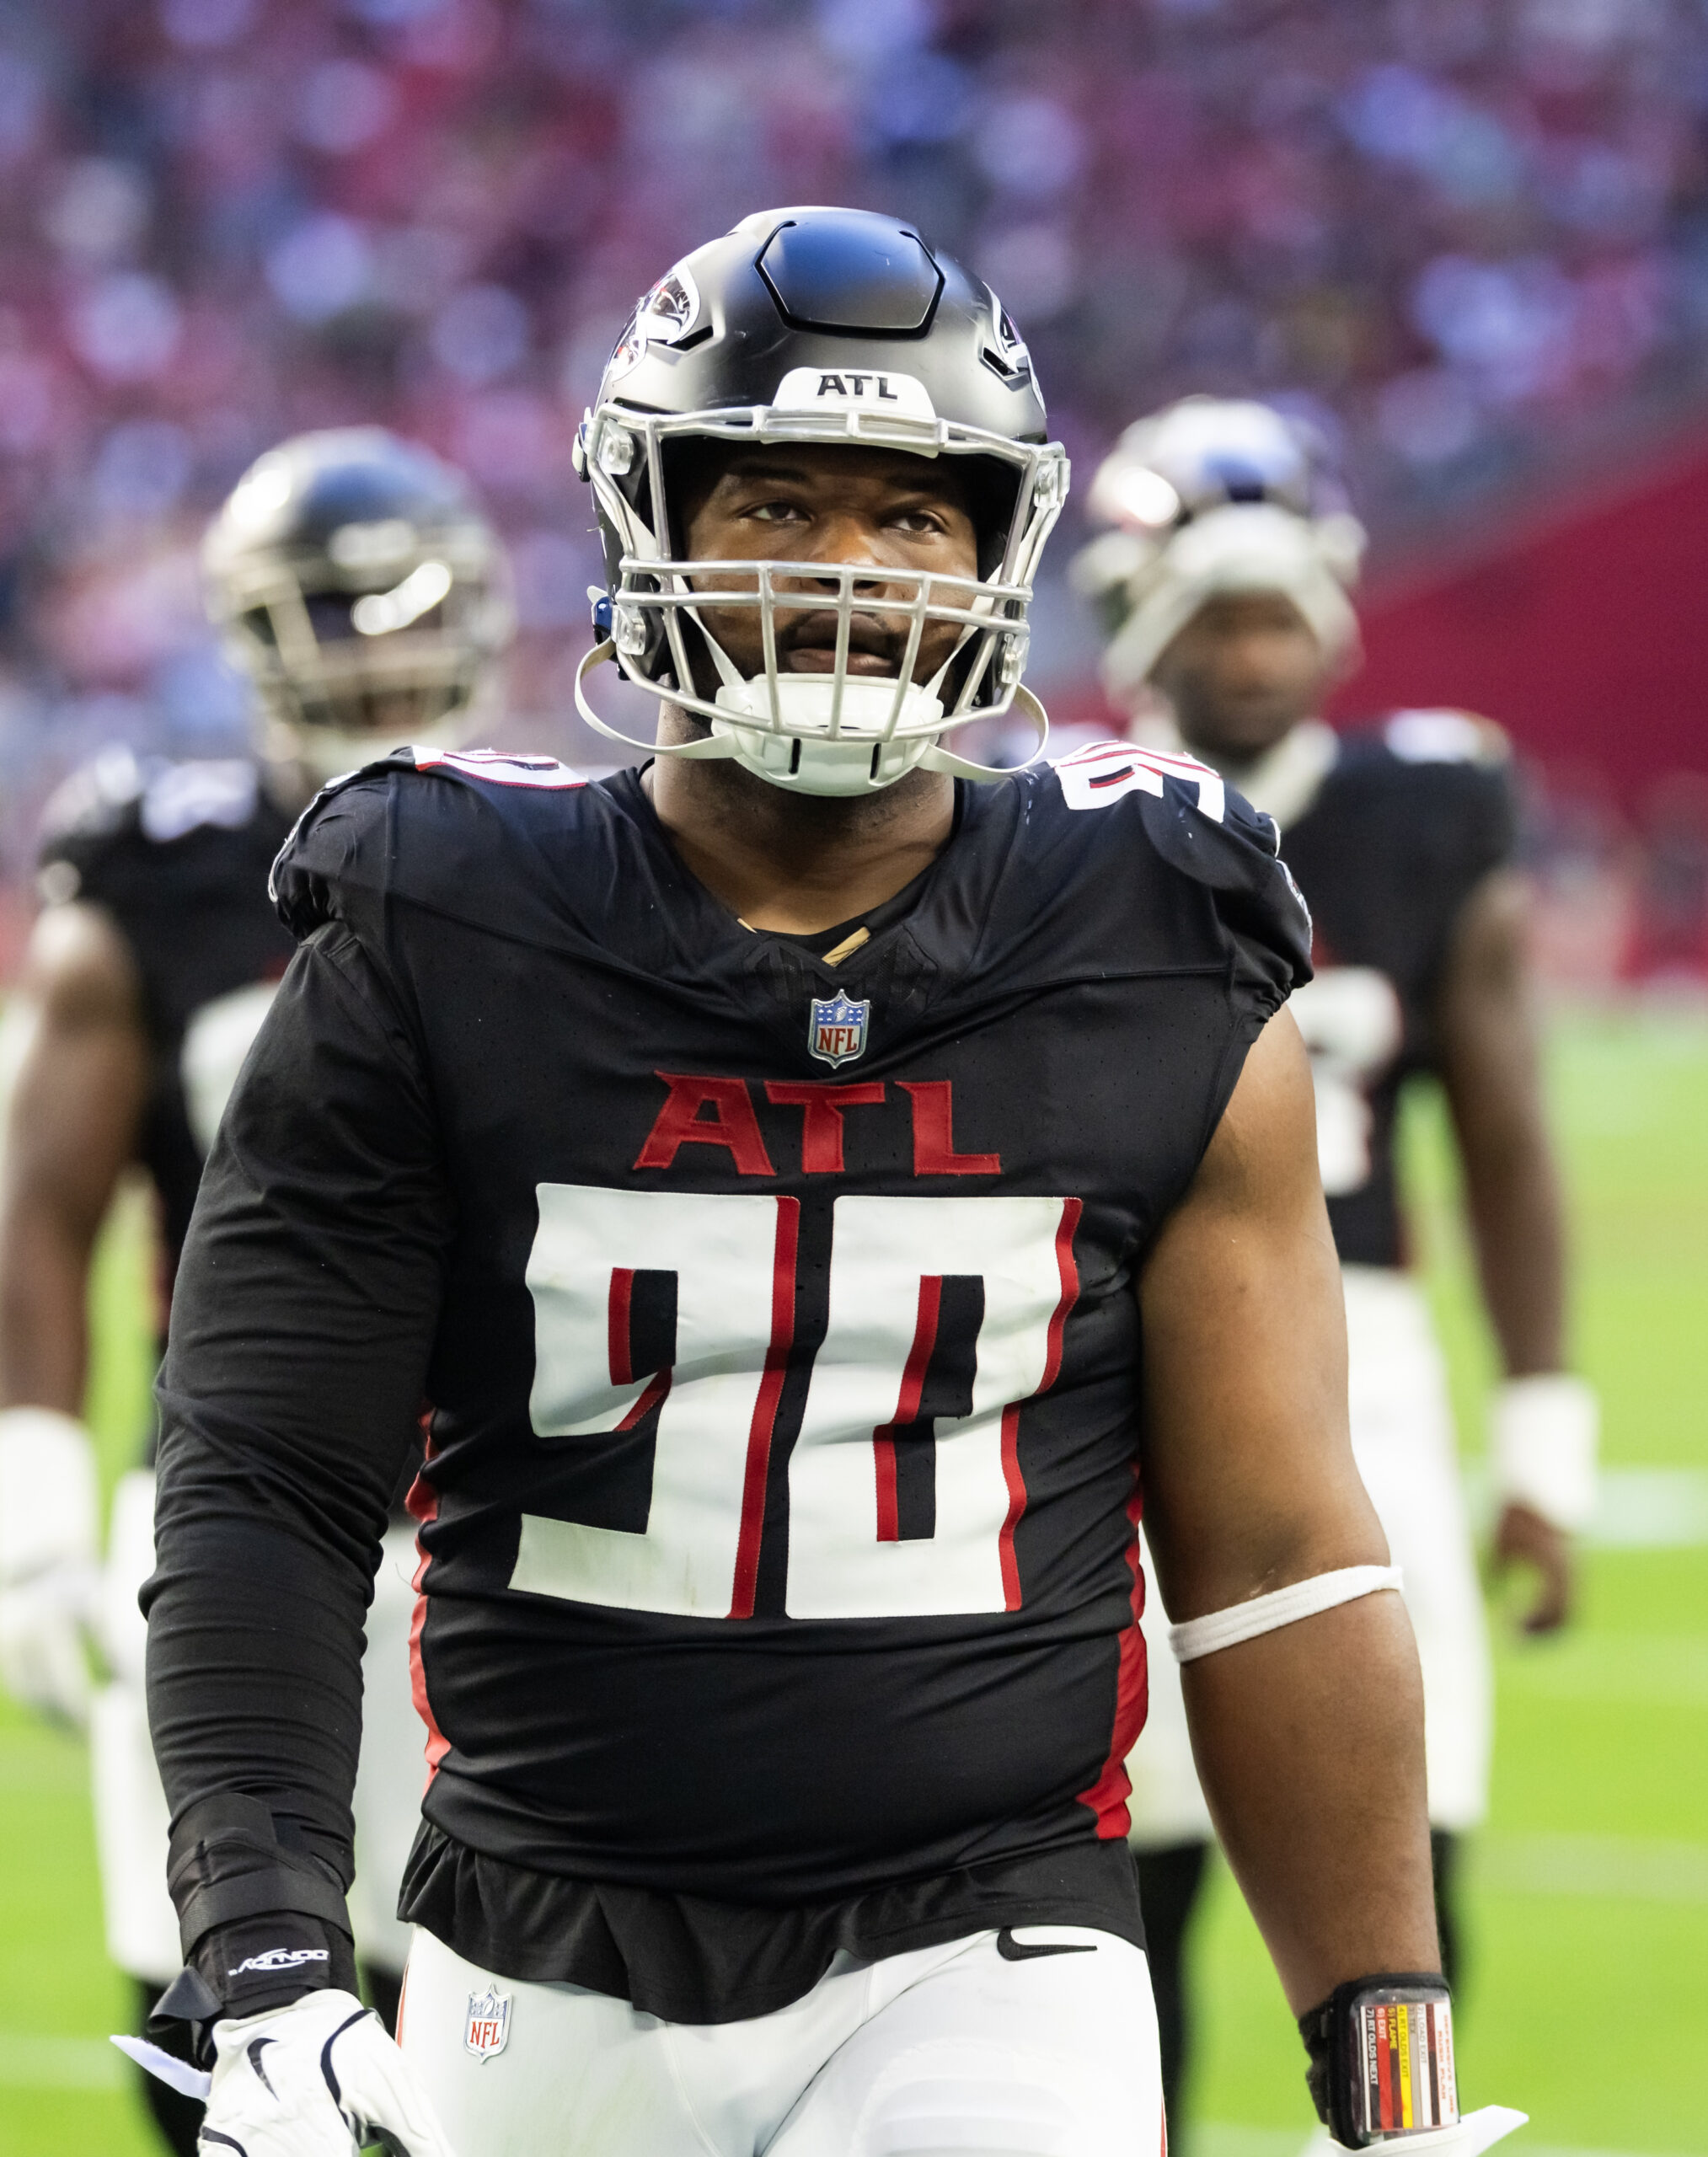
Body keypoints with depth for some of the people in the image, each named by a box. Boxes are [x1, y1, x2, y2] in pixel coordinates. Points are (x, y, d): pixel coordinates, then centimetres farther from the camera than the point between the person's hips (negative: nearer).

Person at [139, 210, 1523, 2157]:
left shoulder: (1161, 994, 2)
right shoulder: (430, 962, 0)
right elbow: (261, 1487, -3)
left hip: (983, 1972, -1)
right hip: (550, 1983, 1)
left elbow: (1277, 1572, 5)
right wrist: (266, 1965, -16)